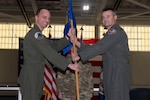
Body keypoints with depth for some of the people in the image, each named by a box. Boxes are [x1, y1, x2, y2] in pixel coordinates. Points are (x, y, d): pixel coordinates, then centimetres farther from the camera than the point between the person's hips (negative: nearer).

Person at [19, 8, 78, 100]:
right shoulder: (35, 34, -16)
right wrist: (68, 64, -23)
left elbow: (54, 46, 12)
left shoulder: (38, 35, 18)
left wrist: (68, 37, 1)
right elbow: (49, 53, -23)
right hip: (30, 76, -10)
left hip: (36, 75, 10)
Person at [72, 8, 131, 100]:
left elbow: (100, 47, -19)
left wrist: (79, 55, -16)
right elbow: (99, 48, 15)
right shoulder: (111, 34, 21)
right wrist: (78, 44, 5)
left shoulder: (116, 31, -11)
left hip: (119, 75, -10)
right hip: (111, 75, 10)